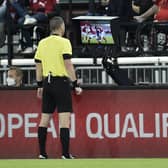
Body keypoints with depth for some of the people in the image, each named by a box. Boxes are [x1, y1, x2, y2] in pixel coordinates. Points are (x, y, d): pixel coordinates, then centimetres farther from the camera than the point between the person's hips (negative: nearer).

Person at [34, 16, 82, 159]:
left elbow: (38, 66, 13)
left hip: (47, 82, 6)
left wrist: (40, 85, 22)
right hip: (61, 82, -6)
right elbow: (68, 65, -13)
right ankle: (65, 154, -12)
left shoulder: (42, 43, 9)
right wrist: (76, 84, -8)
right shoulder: (64, 42, -8)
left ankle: (42, 153, 10)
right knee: (64, 119, -7)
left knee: (45, 118, 9)